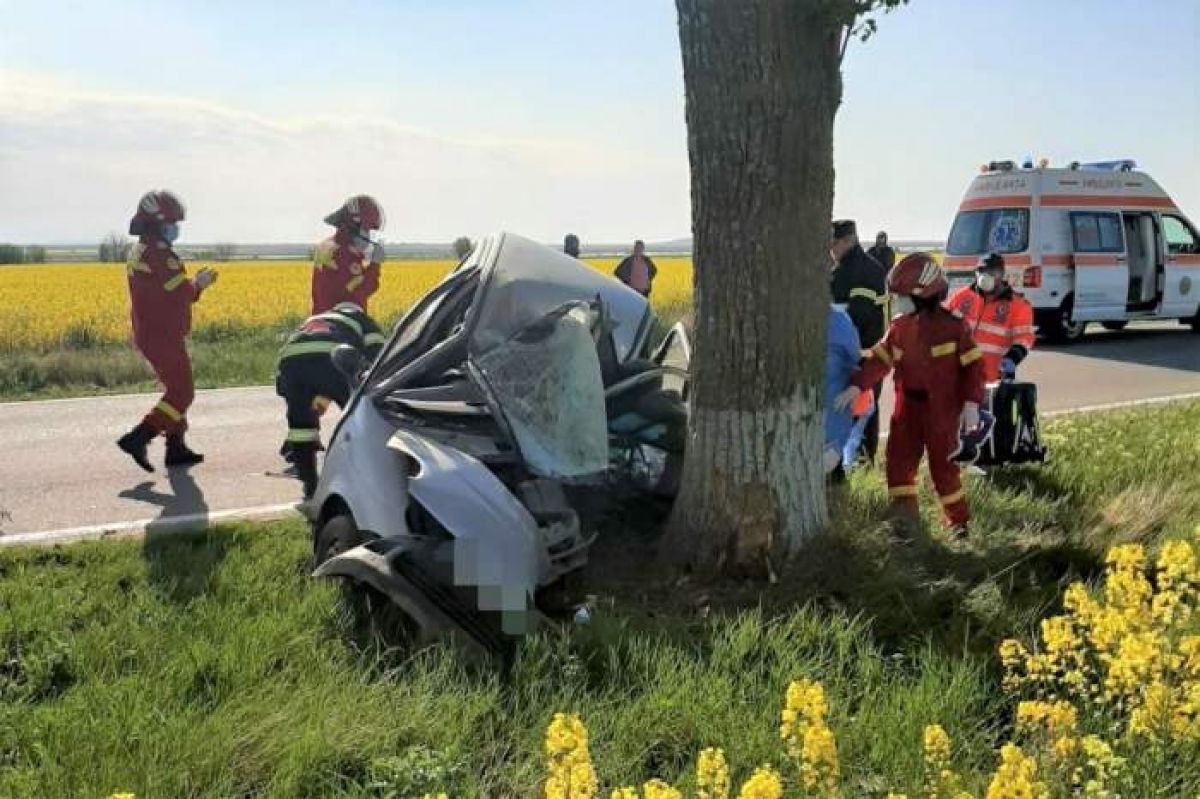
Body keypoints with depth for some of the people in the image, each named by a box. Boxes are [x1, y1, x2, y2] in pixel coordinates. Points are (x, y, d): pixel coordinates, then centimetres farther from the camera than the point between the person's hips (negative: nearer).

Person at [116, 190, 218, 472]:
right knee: (182, 394, -7)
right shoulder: (157, 253, -18)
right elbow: (180, 292, -24)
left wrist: (196, 283, 8)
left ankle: (176, 448, 20)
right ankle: (137, 438, -13)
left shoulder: (139, 251, 16)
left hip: (149, 334, 10)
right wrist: (198, 283, -5)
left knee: (175, 389, 17)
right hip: (163, 337, -10)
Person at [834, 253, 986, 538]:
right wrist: (856, 387, -5)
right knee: (899, 461, 0)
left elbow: (973, 364, -9)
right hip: (908, 407, 4)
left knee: (943, 467, 4)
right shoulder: (899, 327, 3)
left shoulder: (952, 325, -11)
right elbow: (879, 359, 5)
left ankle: (959, 522, 21)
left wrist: (971, 403, -15)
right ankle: (904, 522, 8)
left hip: (942, 410, -4)